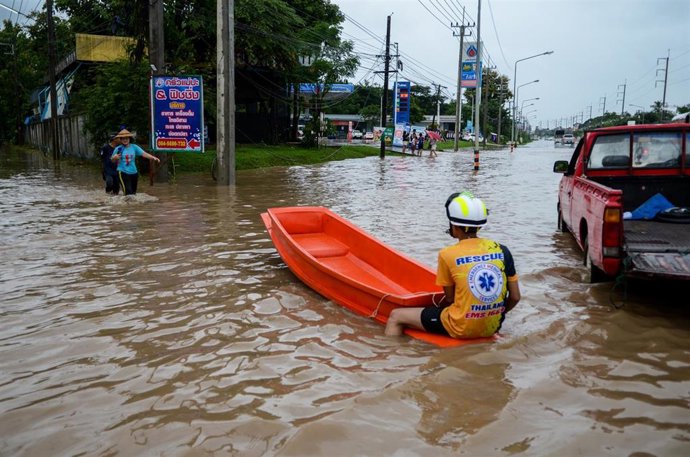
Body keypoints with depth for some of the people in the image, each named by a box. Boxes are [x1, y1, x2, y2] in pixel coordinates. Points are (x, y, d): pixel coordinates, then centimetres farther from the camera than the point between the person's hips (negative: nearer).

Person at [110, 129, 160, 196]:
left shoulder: (134, 147, 3)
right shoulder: (118, 149, -1)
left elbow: (143, 153, -6)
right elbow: (112, 161, 8)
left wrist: (154, 158, -20)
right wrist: (114, 158, -15)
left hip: (134, 173, 4)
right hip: (123, 173, -3)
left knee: (133, 192, 13)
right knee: (128, 192, -15)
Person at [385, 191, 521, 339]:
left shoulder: (447, 255, -13)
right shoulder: (502, 251, -2)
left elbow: (450, 298, -2)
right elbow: (515, 297, 2)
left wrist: (437, 308, 19)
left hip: (461, 329, -5)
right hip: (492, 328, 6)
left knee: (396, 316, 8)